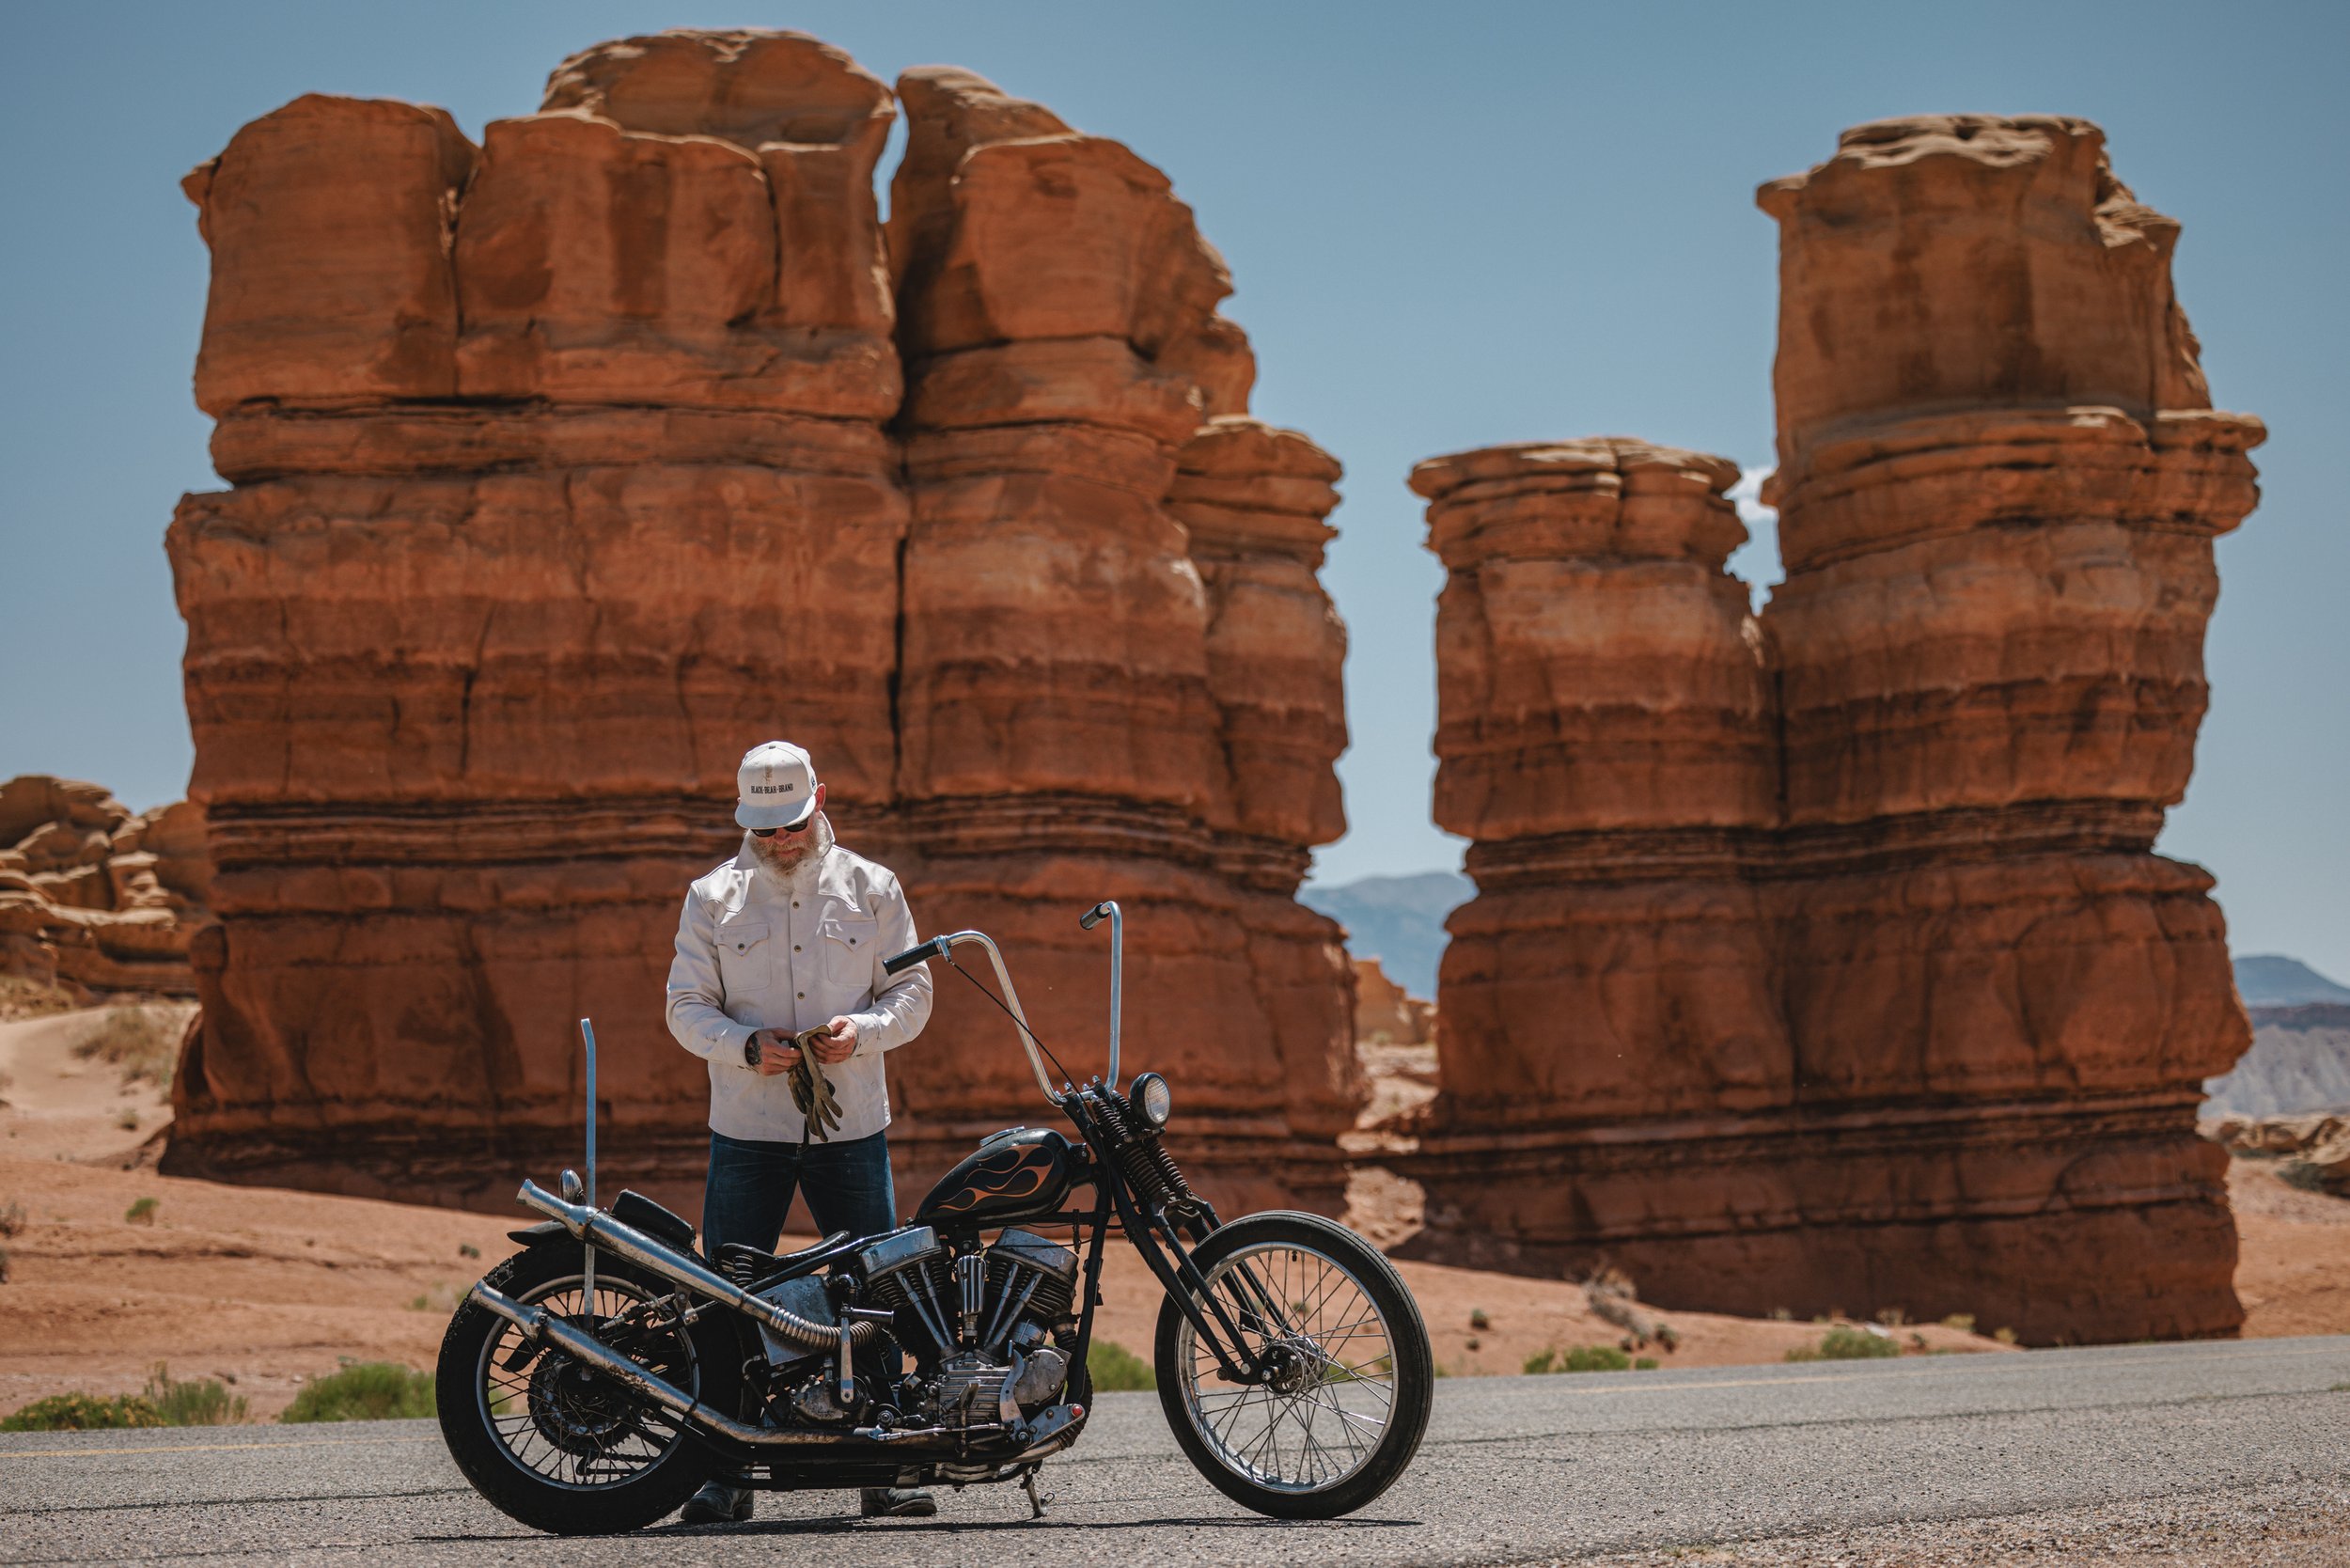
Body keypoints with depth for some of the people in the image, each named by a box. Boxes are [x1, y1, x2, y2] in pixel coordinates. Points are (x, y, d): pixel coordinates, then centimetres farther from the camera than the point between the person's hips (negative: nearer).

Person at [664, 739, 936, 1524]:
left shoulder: (871, 888, 7)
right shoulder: (712, 898, 6)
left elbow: (912, 988, 7)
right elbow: (687, 1005, 3)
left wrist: (863, 1030, -13)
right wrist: (747, 1045, -17)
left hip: (853, 1127, 0)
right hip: (746, 1130, 0)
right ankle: (728, 1470, 7)